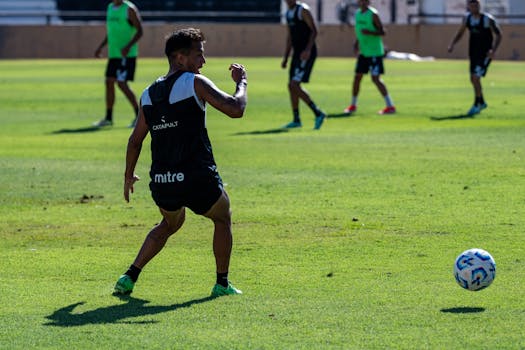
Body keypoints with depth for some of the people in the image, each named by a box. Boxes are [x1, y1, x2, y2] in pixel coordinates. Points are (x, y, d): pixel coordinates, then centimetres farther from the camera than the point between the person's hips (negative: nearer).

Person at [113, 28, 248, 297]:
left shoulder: (149, 94, 12)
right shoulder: (194, 83, -6)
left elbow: (135, 141, 17)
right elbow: (235, 109, -11)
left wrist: (129, 176, 30)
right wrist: (241, 82, 7)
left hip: (161, 183, 6)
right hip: (197, 178, -6)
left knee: (170, 223, 32)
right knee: (223, 219, 22)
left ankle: (130, 277, 18)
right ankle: (222, 283, 22)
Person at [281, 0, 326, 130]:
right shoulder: (288, 13, 16)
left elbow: (314, 30, -16)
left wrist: (308, 49, -28)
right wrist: (285, 58, 19)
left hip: (307, 54, -9)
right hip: (297, 53, 9)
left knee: (295, 85, -16)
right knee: (291, 86, 10)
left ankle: (318, 113, -12)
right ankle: (296, 120, 18)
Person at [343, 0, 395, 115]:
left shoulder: (373, 14, -13)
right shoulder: (358, 13, 10)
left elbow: (382, 32, -13)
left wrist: (370, 32, -29)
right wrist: (356, 43, 10)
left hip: (375, 52, -7)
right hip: (363, 52, 7)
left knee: (375, 78, -11)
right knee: (357, 77, 10)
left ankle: (390, 106, -7)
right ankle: (353, 105, 24)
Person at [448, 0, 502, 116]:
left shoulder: (488, 19, -15)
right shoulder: (467, 18, 1)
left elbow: (498, 35, -10)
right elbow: (460, 33, 13)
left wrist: (493, 50, -23)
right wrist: (452, 44, -5)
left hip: (485, 53, -6)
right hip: (474, 53, 6)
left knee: (476, 77, -17)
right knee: (473, 79, 12)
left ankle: (476, 105, -7)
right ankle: (482, 102, 33)